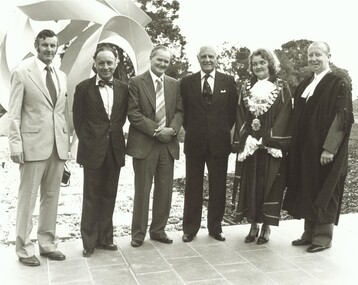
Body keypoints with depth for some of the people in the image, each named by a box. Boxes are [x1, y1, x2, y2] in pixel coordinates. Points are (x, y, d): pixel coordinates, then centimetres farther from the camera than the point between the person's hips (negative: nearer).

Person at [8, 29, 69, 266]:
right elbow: (14, 113, -4)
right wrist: (15, 144, -11)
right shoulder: (22, 72, -1)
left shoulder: (62, 76, 14)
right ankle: (24, 248, 15)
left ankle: (48, 243, 23)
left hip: (58, 145, 5)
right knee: (28, 197, 3)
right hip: (33, 144, -5)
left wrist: (67, 142, 8)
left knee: (52, 196, 11)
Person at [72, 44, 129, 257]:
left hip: (115, 150, 3)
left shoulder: (123, 89, 5)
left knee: (109, 196, 12)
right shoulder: (83, 88, -3)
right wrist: (87, 142, -2)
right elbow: (78, 120, 0)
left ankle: (105, 237, 25)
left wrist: (115, 133, 3)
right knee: (91, 197, 5)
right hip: (92, 150, -3)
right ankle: (89, 242, 17)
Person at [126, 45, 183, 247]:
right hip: (144, 144, -4)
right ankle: (138, 233, 17)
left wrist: (172, 129, -11)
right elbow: (133, 113, -8)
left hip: (168, 144, 4)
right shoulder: (136, 82, -1)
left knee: (165, 191, 9)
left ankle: (158, 230, 24)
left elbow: (179, 111, 8)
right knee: (142, 191, 3)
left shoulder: (175, 84, 12)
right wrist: (155, 130, -15)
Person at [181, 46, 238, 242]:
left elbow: (233, 110, 8)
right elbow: (183, 110, 8)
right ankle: (190, 228, 18)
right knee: (193, 186, 7)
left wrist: (225, 130, 3)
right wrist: (190, 129, 3)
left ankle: (215, 227, 22)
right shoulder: (187, 82, 4)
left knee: (218, 187, 8)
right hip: (195, 142, 0)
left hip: (219, 142, 0)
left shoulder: (228, 81, 5)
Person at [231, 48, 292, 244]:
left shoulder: (281, 88, 0)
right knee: (250, 184, 5)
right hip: (248, 146, 3)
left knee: (269, 184, 1)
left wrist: (265, 140, -14)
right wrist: (246, 139, -8)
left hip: (272, 146, -3)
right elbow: (240, 117, 6)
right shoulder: (246, 87, 10)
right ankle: (253, 225, 17)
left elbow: (283, 118, -7)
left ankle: (266, 226, 13)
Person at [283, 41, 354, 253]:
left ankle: (324, 237, 14)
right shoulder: (304, 85, 13)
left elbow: (342, 118, -15)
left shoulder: (339, 84, -8)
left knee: (323, 194, 2)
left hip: (325, 150, -7)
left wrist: (329, 149, -20)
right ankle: (310, 233, 23)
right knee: (308, 192, 12)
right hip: (305, 150, 7)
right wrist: (296, 146, 9)